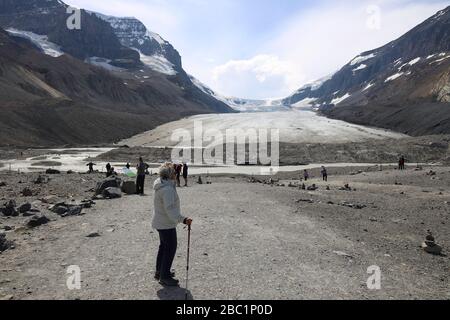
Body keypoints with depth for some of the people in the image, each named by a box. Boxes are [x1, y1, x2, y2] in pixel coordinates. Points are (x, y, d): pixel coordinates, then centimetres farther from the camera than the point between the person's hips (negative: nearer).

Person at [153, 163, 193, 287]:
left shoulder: (161, 185, 4)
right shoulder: (167, 189, -28)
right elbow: (170, 209, -37)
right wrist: (182, 219, -43)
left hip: (161, 222, 11)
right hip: (166, 224, -11)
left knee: (164, 246, 23)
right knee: (171, 248, 0)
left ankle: (160, 271, 37)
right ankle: (164, 277, 9)